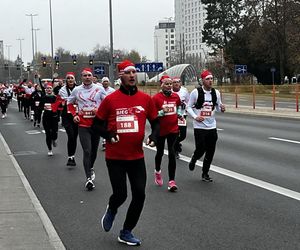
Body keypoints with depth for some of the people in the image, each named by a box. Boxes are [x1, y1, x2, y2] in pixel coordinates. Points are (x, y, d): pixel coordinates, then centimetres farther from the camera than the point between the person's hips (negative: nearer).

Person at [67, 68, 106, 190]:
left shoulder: (99, 89, -2)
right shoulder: (76, 90, 2)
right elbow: (69, 103, 17)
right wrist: (74, 115, 3)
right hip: (83, 125, -1)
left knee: (94, 150, 15)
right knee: (87, 151, -10)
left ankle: (91, 168, 41)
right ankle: (89, 178, -9)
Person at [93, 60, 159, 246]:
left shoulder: (145, 99, 1)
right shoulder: (110, 100, -7)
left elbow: (155, 122, 12)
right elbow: (97, 124, 3)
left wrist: (154, 136, -7)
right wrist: (108, 135, -15)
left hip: (137, 156, 3)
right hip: (115, 157, -3)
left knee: (140, 195, 1)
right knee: (120, 194, -2)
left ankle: (126, 233, 19)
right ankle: (111, 211, 36)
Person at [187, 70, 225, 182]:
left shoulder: (216, 92, 4)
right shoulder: (196, 92, -8)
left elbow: (218, 107, 13)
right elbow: (189, 107, -2)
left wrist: (222, 109, -10)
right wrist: (195, 117, -17)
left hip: (212, 126, 4)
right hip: (199, 127, -4)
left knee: (210, 152, 5)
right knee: (201, 149, -4)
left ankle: (205, 174, 19)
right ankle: (193, 160, 31)